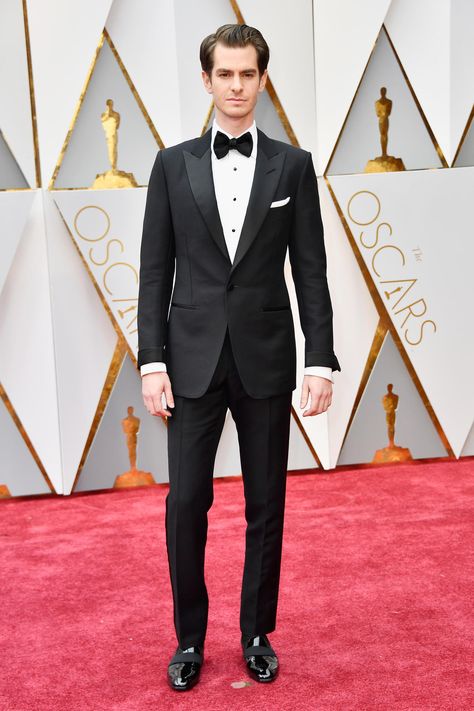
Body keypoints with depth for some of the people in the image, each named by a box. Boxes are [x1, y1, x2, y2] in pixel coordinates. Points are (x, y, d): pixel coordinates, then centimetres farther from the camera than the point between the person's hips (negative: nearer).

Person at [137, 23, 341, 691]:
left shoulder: (293, 165, 5)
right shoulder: (173, 164, 5)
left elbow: (311, 271, 2)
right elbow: (155, 271, 3)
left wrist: (321, 361, -6)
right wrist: (152, 361, -4)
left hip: (266, 358, 0)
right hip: (194, 358, 0)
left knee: (267, 506, 8)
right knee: (185, 504, 2)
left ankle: (258, 634, 26)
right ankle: (190, 638, 22)